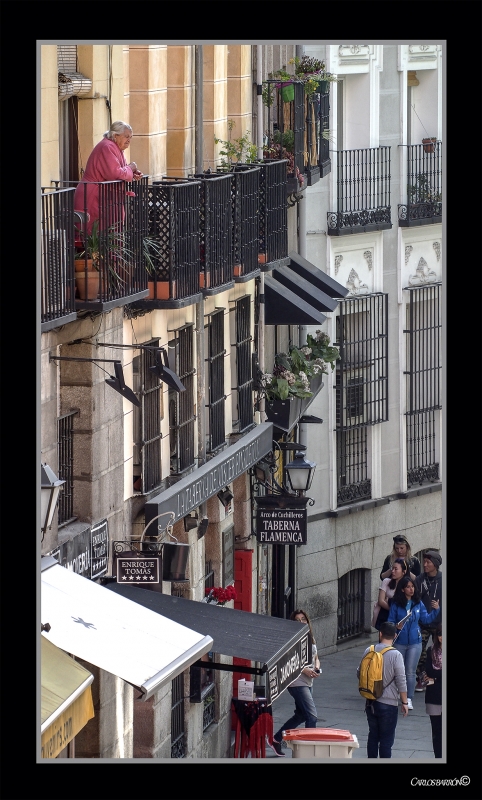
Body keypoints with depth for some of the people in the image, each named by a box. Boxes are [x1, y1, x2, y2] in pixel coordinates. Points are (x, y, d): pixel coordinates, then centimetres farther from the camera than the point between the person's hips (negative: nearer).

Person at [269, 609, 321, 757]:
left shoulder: (311, 639, 13)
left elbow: (316, 658, 22)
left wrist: (316, 668, 0)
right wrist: (304, 670, -22)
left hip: (308, 682, 9)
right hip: (296, 682, -9)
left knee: (301, 715, 18)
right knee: (312, 716, -13)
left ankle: (276, 739, 31)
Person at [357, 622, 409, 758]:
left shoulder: (369, 651, -1)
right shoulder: (395, 655, -15)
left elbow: (359, 674, 9)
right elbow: (401, 681, -14)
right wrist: (404, 702, -3)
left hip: (370, 702, 4)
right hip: (388, 704, -4)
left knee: (373, 736, 16)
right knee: (386, 739, 2)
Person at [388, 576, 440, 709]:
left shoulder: (418, 604, 1)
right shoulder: (396, 604, -5)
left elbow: (426, 619, 8)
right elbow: (390, 621, -1)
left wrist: (435, 610, -5)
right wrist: (396, 626, -21)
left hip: (414, 642, 0)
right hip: (399, 642, 0)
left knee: (410, 672, 1)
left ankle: (409, 699, 5)